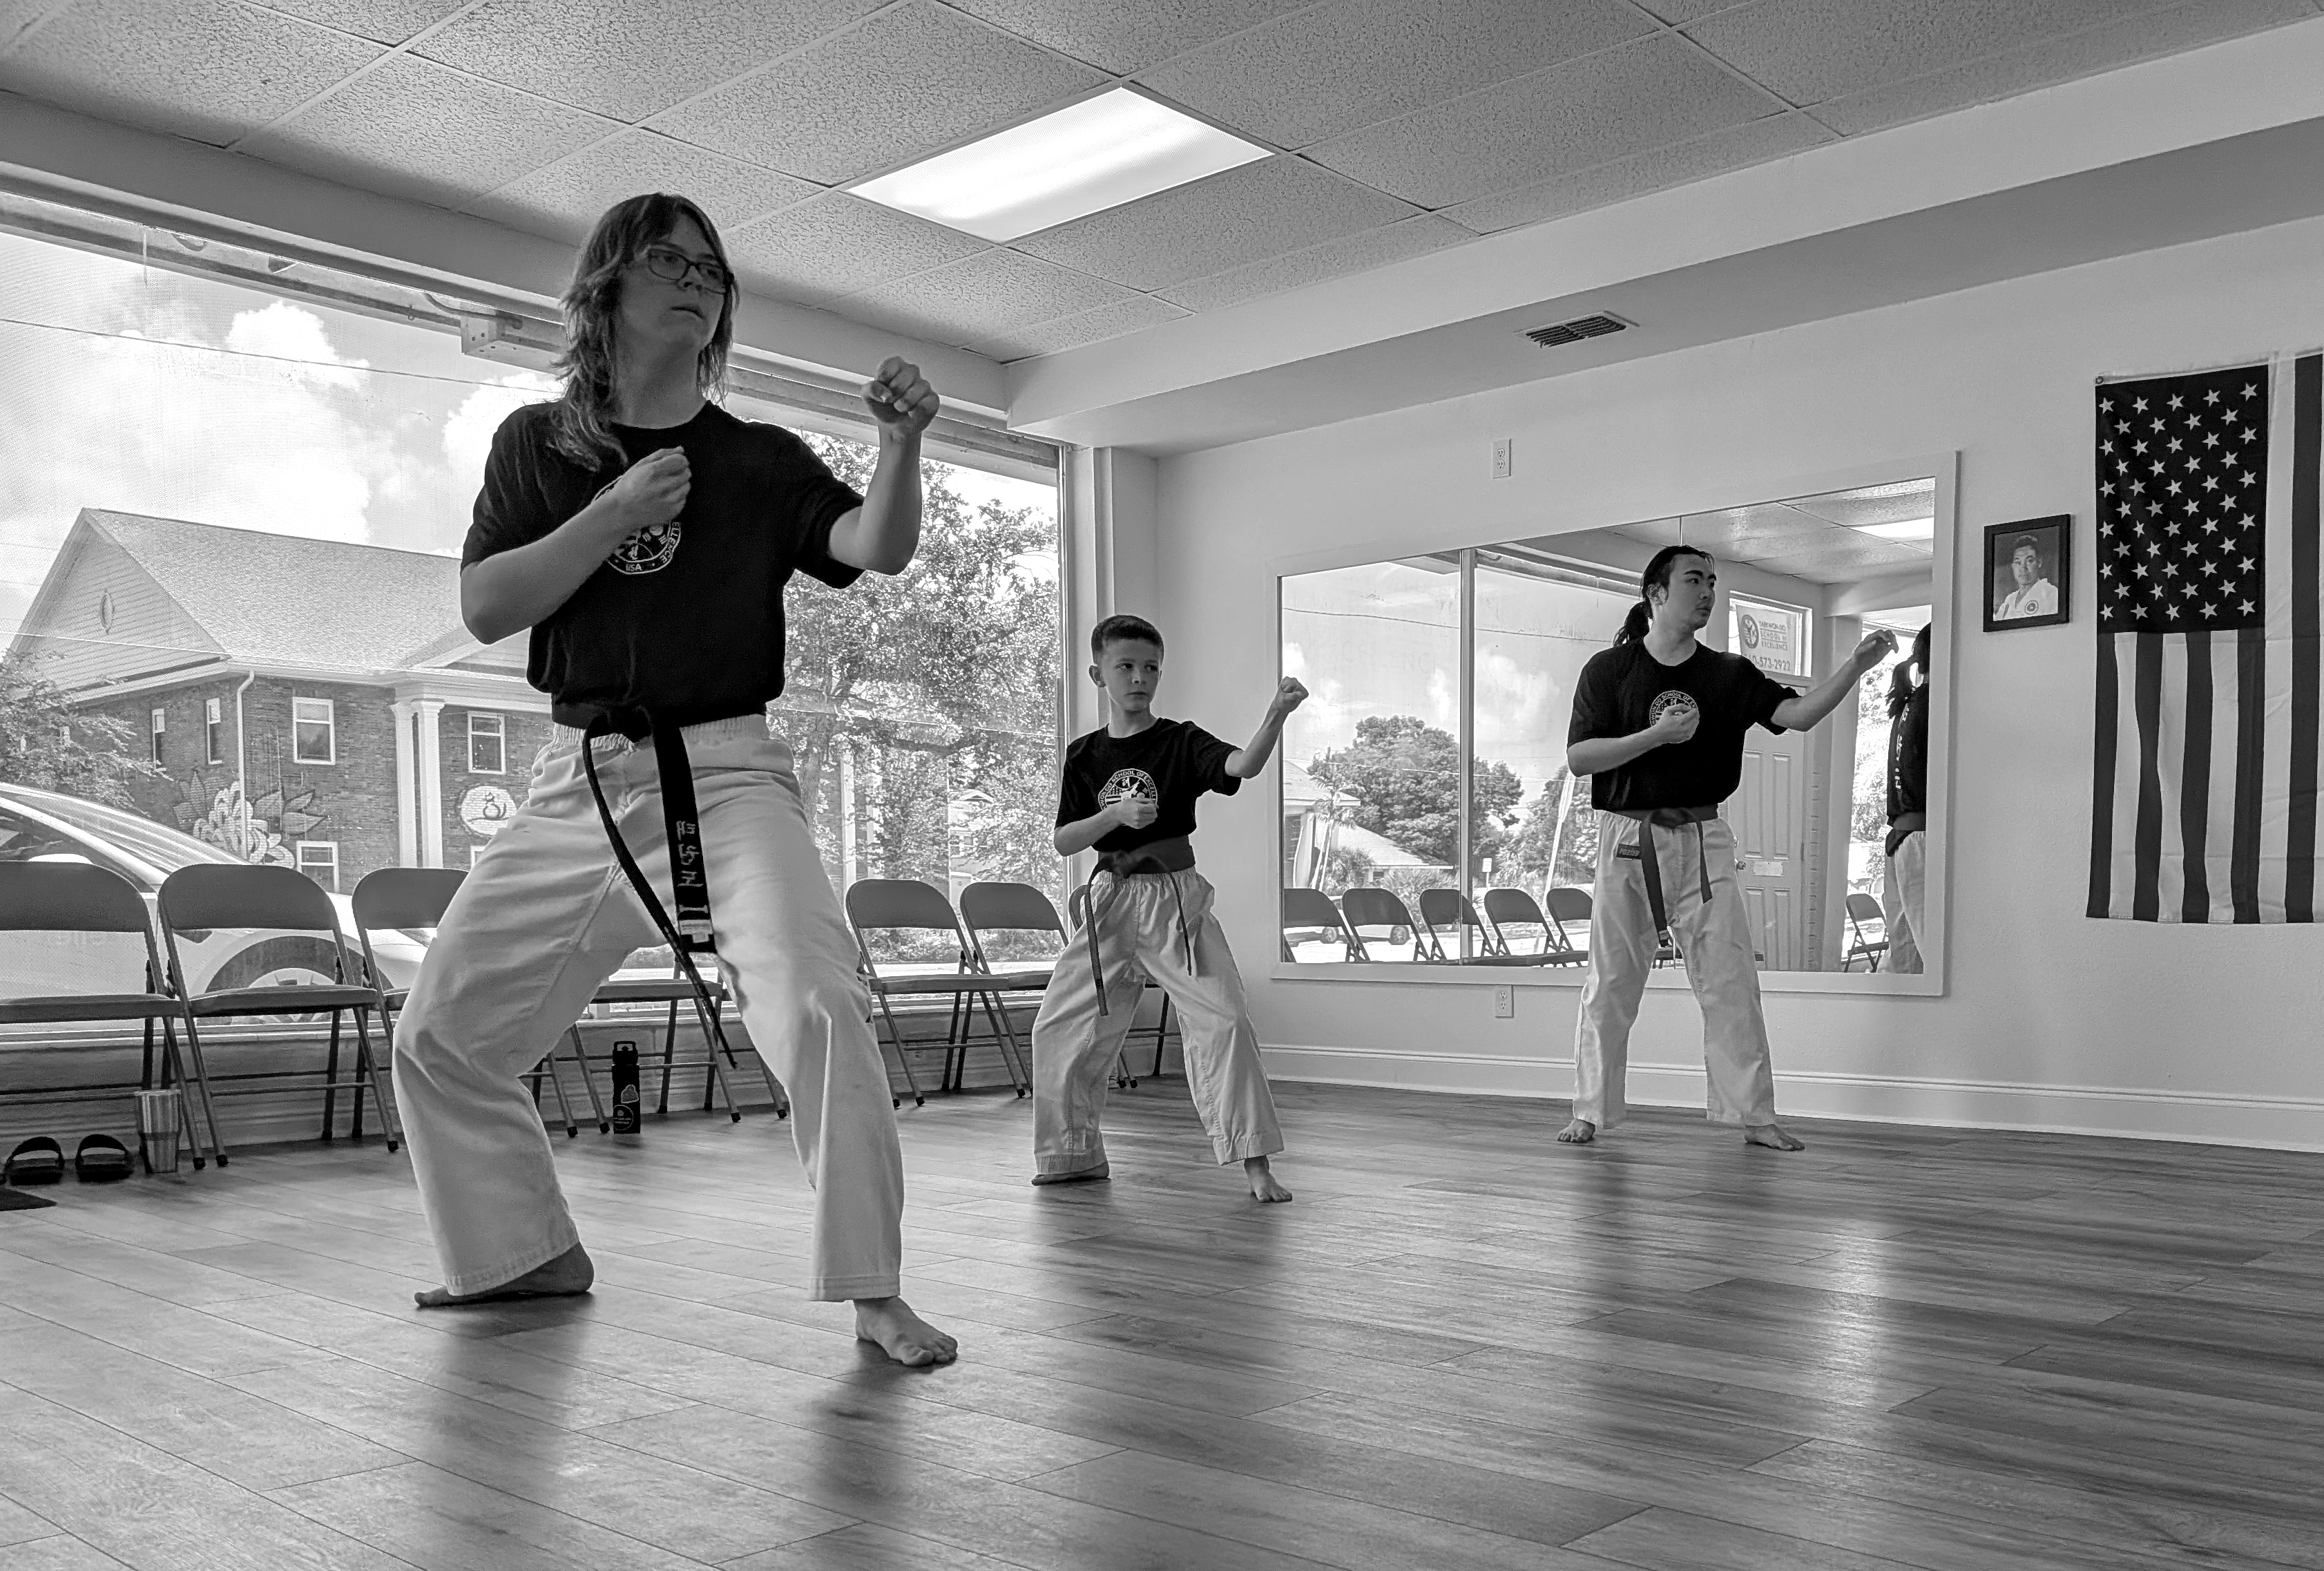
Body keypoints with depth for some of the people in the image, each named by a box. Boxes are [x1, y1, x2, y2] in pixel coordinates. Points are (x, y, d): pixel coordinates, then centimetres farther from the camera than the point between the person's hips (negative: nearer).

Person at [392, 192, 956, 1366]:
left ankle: (874, 1292, -13)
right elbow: (483, 607, -2)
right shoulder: (538, 443, 9)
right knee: (439, 1035, 9)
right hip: (579, 780, 3)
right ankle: (534, 1252, 29)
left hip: (725, 774, -3)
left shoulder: (760, 462, 5)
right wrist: (616, 512, -12)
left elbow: (879, 551, -11)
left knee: (817, 1009, -24)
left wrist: (901, 445, -30)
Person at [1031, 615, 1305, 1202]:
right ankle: (1076, 1154, 26)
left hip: (1175, 897, -3)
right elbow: (1062, 843, 1)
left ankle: (1256, 1164, -8)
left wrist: (1276, 715, -41)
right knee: (1058, 1027, 7)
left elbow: (1242, 765, -23)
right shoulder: (1084, 755, 6)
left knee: (1223, 1021, -15)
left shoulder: (1182, 742, -3)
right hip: (1109, 900, 4)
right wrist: (1116, 814, -16)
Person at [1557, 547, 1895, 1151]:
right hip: (1627, 839, -2)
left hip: (1702, 840, 2)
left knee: (1731, 984, -1)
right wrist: (1657, 734, -17)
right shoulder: (1608, 670, 0)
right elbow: (1578, 756, -8)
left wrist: (1856, 665, -17)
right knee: (1609, 987, 3)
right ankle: (1591, 1112, 16)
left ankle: (1755, 1116, 7)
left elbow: (1800, 712, -4)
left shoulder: (1728, 675, 7)